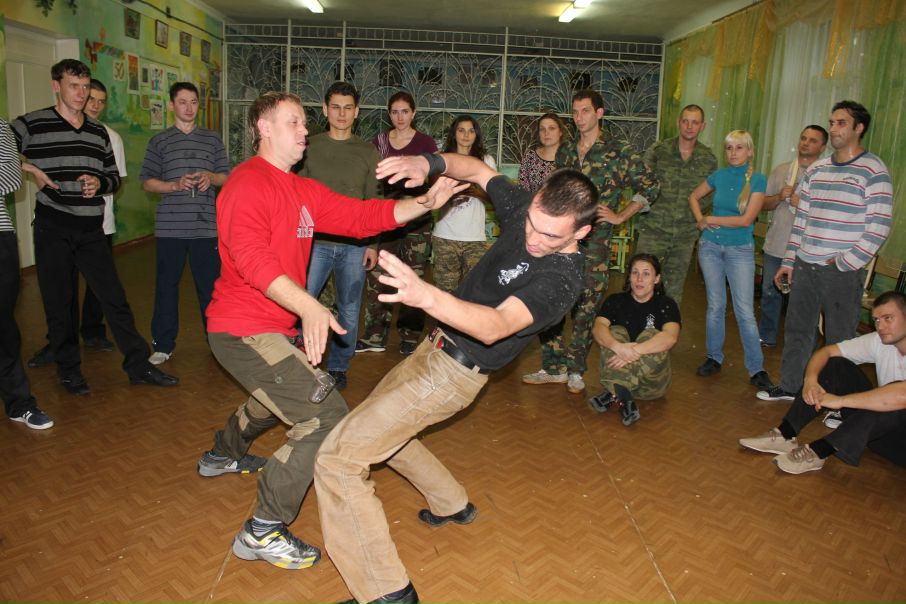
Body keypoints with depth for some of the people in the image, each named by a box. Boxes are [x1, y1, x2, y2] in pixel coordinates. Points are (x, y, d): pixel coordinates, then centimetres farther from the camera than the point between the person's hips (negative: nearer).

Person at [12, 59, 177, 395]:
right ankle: (68, 370, 21)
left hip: (92, 230, 3)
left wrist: (99, 183, -5)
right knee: (58, 303, 6)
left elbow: (114, 177, 16)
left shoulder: (99, 132, 12)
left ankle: (138, 366, 11)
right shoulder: (31, 124, -1)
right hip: (53, 230, -3)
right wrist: (31, 169, -8)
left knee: (114, 298, 4)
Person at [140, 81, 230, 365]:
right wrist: (175, 185, -12)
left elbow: (226, 176, 13)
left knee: (210, 285, 5)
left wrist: (210, 177, -9)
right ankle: (163, 345, 18)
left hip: (206, 226, 0)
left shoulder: (212, 139, 11)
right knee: (166, 286, 6)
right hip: (169, 227, 0)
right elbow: (147, 181, 5)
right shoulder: (159, 141, 7)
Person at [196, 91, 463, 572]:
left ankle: (223, 455, 60)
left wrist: (423, 204, -8)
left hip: (275, 326, 10)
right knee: (327, 417, -16)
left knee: (280, 395, 35)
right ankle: (263, 531, -3)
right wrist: (308, 306, -43)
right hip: (245, 330, -10)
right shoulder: (249, 182, -17)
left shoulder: (303, 190, 10)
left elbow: (361, 216, 4)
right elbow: (250, 255, -31)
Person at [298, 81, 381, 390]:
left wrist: (373, 244, 2)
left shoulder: (368, 152, 7)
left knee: (349, 310, 7)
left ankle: (338, 367, 22)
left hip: (354, 245, 1)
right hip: (315, 242, 0)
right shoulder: (310, 146, 6)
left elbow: (374, 202, 8)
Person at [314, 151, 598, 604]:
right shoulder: (527, 208, -5)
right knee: (377, 428, 29)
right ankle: (453, 505, 40)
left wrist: (426, 296, -57)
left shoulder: (562, 277, -26)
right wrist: (429, 164, -10)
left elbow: (495, 327, -40)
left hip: (453, 372, -9)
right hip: (435, 346, 9)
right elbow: (479, 170, 10)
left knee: (337, 459, -13)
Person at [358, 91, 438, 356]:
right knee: (376, 275, -1)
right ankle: (375, 337, 11)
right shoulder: (379, 141, 11)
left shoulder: (426, 143, 3)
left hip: (416, 217, -2)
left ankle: (409, 339, 13)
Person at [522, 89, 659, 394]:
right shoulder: (565, 152, 14)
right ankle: (554, 367, 17)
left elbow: (649, 186, 3)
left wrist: (620, 217, -2)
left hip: (594, 240, -4)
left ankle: (576, 370, 19)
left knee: (585, 309, 2)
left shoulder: (619, 151, 0)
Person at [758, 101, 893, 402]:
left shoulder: (873, 170, -7)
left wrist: (843, 264, -13)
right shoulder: (816, 169, 11)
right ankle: (789, 386, 30)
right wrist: (789, 261, 11)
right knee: (797, 329, 14)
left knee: (839, 339, 4)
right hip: (805, 267, 6)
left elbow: (878, 227, -11)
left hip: (843, 272, -5)